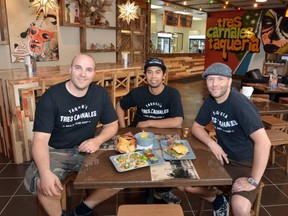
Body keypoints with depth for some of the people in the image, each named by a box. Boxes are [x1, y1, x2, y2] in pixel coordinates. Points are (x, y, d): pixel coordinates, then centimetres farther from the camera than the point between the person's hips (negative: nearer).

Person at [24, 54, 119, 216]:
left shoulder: (100, 94, -4)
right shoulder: (51, 97, -15)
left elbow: (112, 125, 3)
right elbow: (40, 139, -19)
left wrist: (98, 140, -19)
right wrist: (45, 172, -37)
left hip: (87, 149, 3)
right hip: (55, 151, -2)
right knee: (42, 183, -32)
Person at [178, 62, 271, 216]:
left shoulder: (240, 104, -25)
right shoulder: (210, 101, -2)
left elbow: (263, 142, -32)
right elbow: (196, 127, 7)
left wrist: (253, 180, -29)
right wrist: (212, 144, -12)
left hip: (246, 163, -6)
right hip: (222, 157, 6)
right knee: (182, 183, -3)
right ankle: (218, 200, 22)